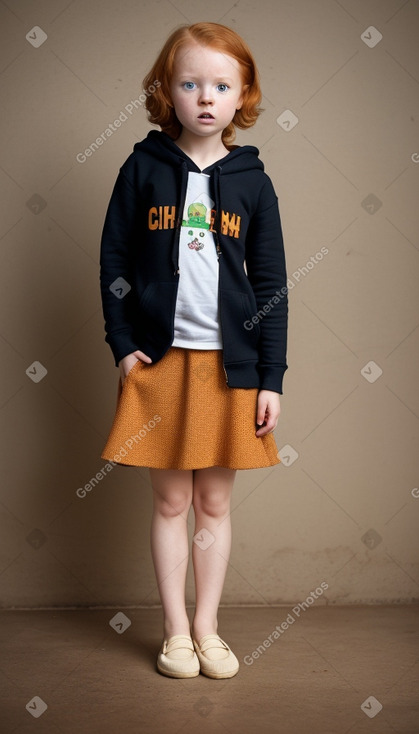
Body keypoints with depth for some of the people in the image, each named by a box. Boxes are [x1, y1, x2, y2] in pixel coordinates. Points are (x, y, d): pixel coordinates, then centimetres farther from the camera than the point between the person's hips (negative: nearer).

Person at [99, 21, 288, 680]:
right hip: (159, 359, -1)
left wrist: (271, 378, -2)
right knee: (171, 502, 8)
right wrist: (123, 345, -5)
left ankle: (208, 628, 26)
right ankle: (176, 631, 22)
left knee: (215, 504, 10)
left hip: (230, 364, 1)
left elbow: (271, 285, 2)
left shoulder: (252, 181, 2)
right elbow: (113, 261, 4)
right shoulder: (143, 169, 0)